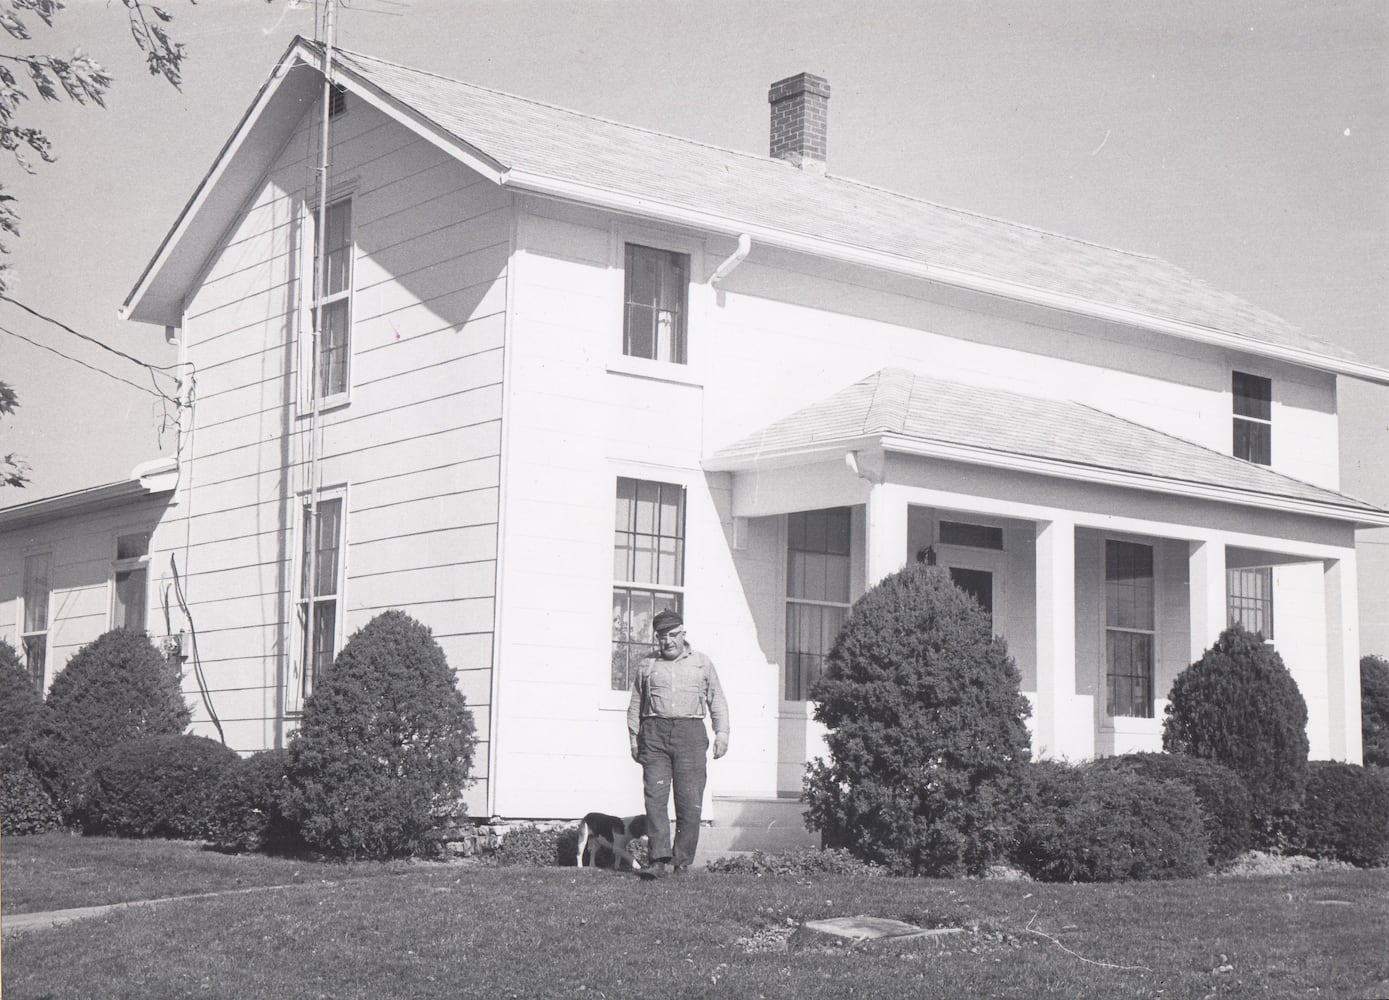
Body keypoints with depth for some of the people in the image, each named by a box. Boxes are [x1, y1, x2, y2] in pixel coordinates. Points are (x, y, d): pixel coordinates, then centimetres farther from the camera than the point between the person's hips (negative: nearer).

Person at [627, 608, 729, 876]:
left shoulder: (702, 663, 16)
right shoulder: (647, 666, 17)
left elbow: (717, 700, 16)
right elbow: (635, 705, 19)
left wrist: (722, 732, 5)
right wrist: (634, 737, 10)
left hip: (690, 733, 0)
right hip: (655, 733, 0)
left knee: (690, 801, -4)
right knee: (655, 797, -10)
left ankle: (682, 861, 4)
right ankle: (659, 859, -13)